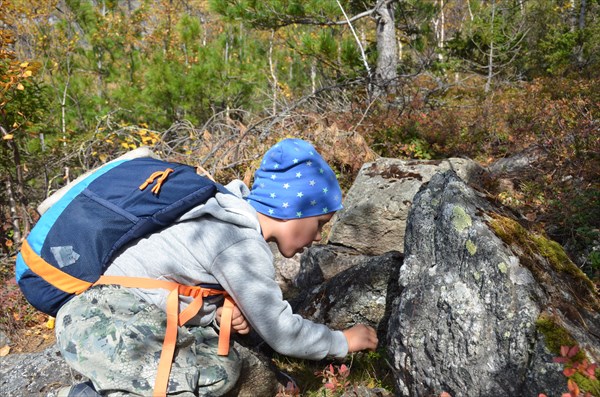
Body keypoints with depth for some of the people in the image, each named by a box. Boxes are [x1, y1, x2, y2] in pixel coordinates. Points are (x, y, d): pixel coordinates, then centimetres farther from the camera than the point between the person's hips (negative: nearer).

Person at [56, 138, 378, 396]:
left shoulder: (236, 224, 7)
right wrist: (343, 341, -2)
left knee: (222, 367, -4)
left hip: (131, 316, 9)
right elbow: (280, 333, -17)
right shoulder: (243, 246, -23)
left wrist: (220, 314, -7)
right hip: (97, 321, -9)